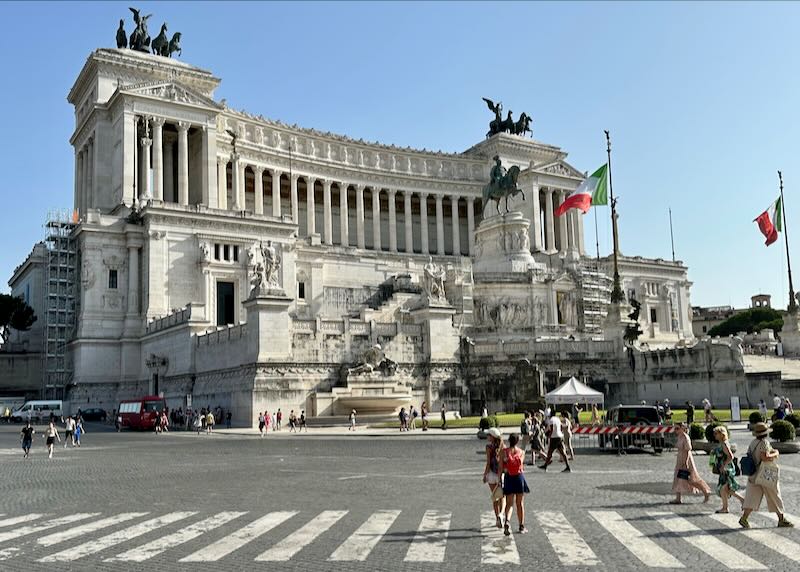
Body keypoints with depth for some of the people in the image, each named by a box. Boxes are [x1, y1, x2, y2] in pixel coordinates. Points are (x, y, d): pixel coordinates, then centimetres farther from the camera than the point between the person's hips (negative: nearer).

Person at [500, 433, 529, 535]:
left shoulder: (504, 452, -6)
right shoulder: (521, 452, -3)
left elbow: (501, 468, -7)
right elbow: (522, 466, 1)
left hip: (508, 478, 0)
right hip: (519, 477, 1)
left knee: (509, 503, 8)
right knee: (520, 503, 12)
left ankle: (506, 521, -16)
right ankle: (522, 527, 17)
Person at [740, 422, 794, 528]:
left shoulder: (753, 443, 7)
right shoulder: (764, 442, -16)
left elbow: (749, 455, 14)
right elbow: (764, 458, -26)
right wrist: (775, 454, -9)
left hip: (754, 475, 7)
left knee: (753, 497, 5)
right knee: (775, 497, 8)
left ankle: (744, 518, -4)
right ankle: (782, 519, 18)